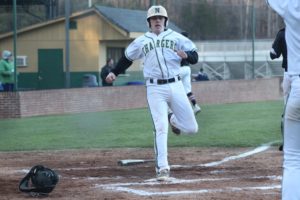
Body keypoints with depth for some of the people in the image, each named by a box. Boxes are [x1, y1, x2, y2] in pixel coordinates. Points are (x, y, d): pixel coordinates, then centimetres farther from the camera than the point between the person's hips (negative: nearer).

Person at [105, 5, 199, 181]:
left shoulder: (176, 37, 7)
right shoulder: (141, 41, 11)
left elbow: (195, 57, 3)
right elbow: (128, 57, 26)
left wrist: (186, 55, -19)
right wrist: (115, 73, 17)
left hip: (175, 86, 1)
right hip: (155, 89, -1)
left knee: (191, 128, 2)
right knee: (160, 128, -13)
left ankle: (173, 119, 35)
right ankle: (162, 168, -10)